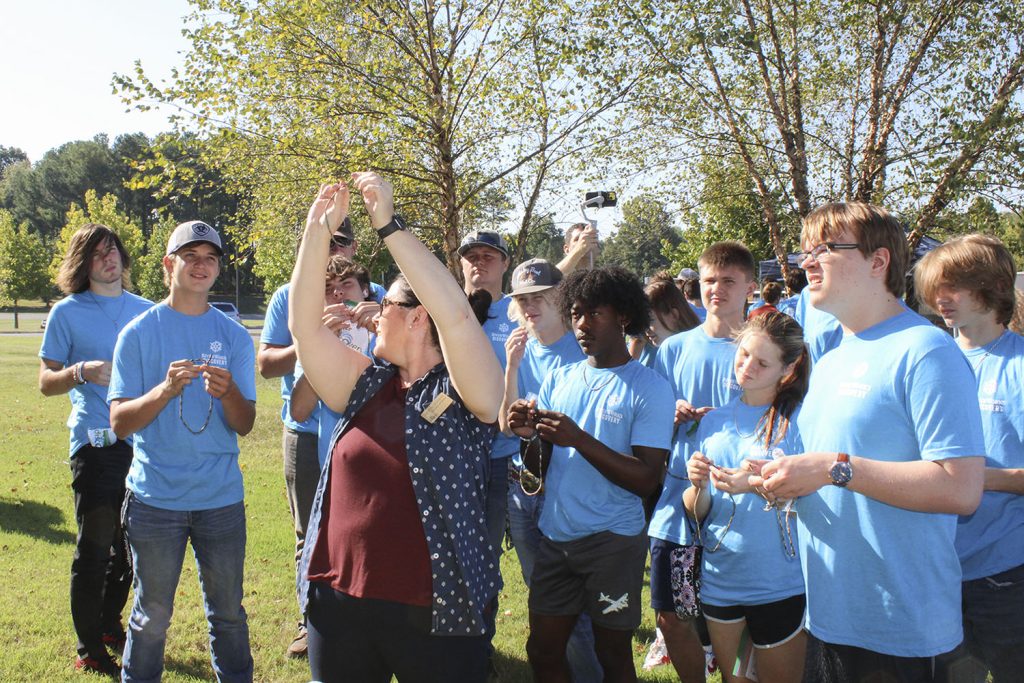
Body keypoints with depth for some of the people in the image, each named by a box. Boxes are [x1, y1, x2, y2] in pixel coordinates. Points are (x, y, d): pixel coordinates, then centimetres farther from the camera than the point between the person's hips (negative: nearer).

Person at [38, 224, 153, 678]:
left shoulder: (146, 311, 12)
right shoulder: (67, 313, 2)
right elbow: (46, 382, 2)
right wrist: (81, 372, -17)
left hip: (144, 440, 4)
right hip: (96, 441, -4)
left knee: (132, 543, 12)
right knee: (95, 546, -4)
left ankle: (111, 624, 31)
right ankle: (89, 647, 8)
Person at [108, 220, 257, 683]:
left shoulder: (234, 337, 3)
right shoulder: (139, 332, -2)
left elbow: (245, 425, -1)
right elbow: (120, 423, -7)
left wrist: (228, 392, -23)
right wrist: (166, 389, -24)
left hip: (221, 498, 2)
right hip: (155, 497, -2)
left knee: (228, 614, 11)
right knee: (152, 617, 8)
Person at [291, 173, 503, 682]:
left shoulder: (465, 392, -8)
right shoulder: (365, 385, 8)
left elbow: (458, 316, -25)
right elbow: (304, 325, 1)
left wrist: (389, 226, -24)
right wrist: (318, 231, -6)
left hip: (435, 615, -5)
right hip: (339, 604, 5)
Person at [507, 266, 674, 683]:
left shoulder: (649, 388, -8)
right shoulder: (558, 380, 8)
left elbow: (647, 480, -16)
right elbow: (540, 470, 9)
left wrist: (579, 439, -24)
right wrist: (530, 437, -12)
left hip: (613, 540, -5)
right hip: (555, 536, 5)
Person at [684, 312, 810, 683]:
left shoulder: (801, 417, -7)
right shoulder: (714, 421, 6)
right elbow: (696, 512, 6)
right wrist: (698, 486, -15)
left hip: (780, 584, -4)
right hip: (720, 580, 4)